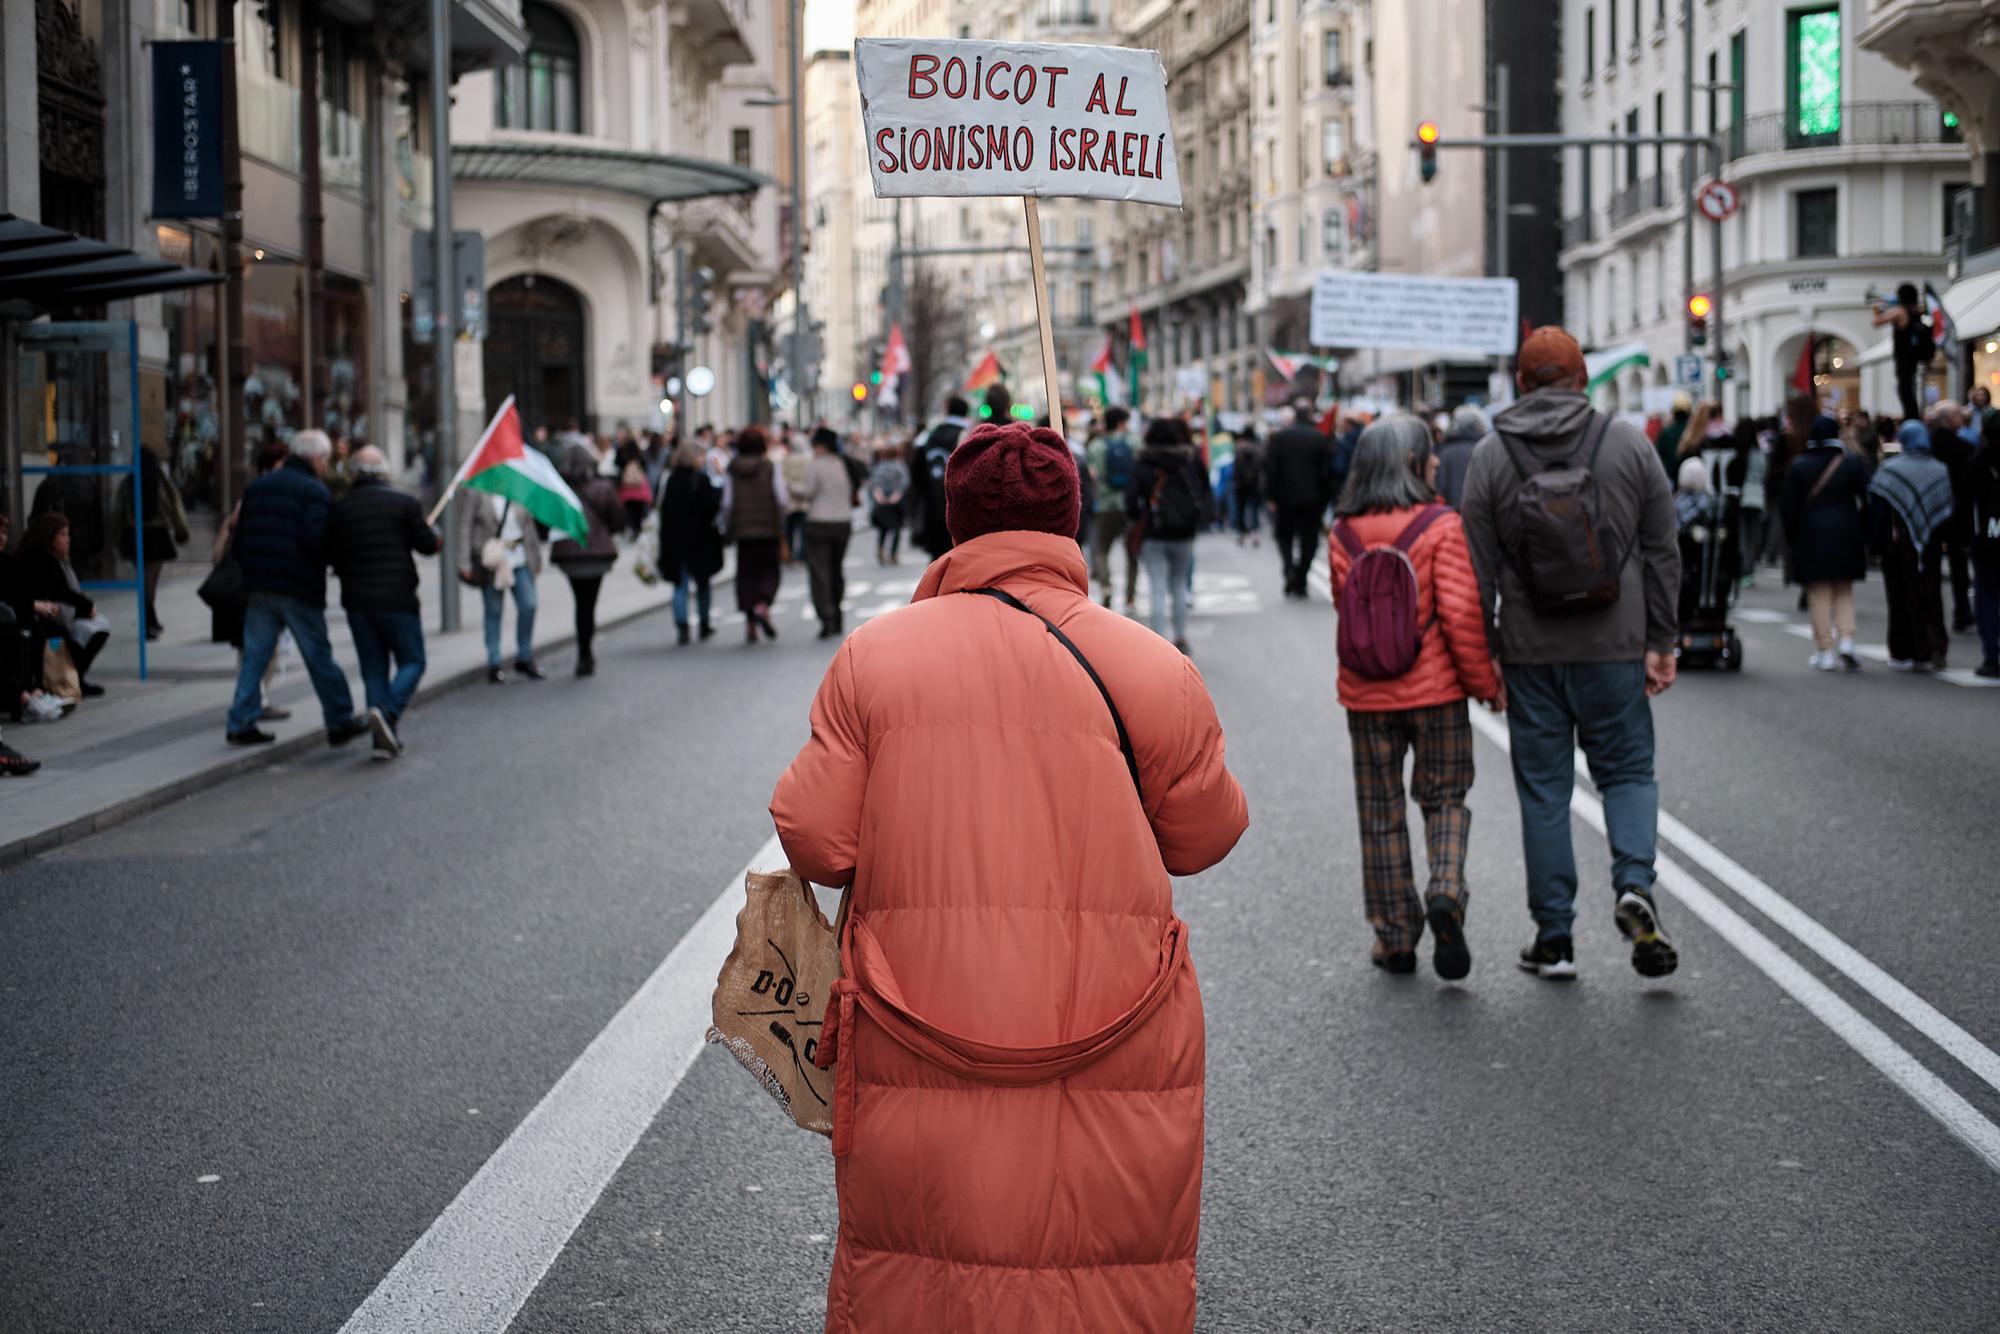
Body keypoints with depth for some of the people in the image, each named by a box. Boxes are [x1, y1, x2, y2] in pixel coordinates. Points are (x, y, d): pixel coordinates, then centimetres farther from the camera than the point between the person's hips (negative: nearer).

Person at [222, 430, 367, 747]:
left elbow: (239, 538, 14)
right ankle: (340, 722, 12)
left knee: (254, 655, 9)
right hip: (299, 590, -6)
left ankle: (240, 723, 6)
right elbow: (314, 538, -21)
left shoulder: (257, 486, 15)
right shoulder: (314, 491, -8)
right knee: (319, 657, 3)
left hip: (258, 587, 6)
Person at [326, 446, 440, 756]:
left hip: (357, 600, 3)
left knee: (373, 668, 10)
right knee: (412, 662, 6)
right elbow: (427, 544, -3)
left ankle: (385, 740, 4)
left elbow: (332, 555, 7)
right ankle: (389, 712, -20)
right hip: (397, 599, -3)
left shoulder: (339, 509, 4)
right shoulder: (404, 503, -6)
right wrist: (437, 538, 19)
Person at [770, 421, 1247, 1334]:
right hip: (1113, 1058, 0)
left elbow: (814, 839, -1)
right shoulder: (1154, 669, -3)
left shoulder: (875, 654, -2)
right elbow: (1204, 837, 8)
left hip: (923, 1044, 1)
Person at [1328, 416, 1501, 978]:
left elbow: (1346, 608, 7)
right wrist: (1485, 682, -4)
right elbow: (1461, 614, -14)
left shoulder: (1343, 534, -1)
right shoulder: (1441, 526, -12)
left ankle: (1396, 937, 15)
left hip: (1365, 696, 2)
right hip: (1435, 689, -2)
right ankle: (1446, 891, -10)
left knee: (1381, 814, 11)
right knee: (1444, 798, 15)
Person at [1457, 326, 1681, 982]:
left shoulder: (1490, 455, -2)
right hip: (1614, 647, 0)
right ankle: (1634, 884, -11)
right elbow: (1661, 554, 2)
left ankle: (1554, 938, 10)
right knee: (1628, 771, 14)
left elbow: (1479, 569, -2)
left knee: (1543, 786, 8)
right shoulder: (1629, 445, 0)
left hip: (1531, 651, 0)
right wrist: (1662, 642, 7)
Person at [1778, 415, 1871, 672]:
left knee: (1819, 594, 4)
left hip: (1811, 536, -1)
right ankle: (1845, 639, -5)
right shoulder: (1853, 462, -1)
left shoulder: (1799, 466, -4)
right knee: (1844, 591, 14)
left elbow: (1787, 506, -2)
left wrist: (1792, 539, 8)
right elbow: (1866, 500, -3)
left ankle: (1825, 651, 3)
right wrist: (1864, 536, 4)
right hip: (1847, 534, 1)